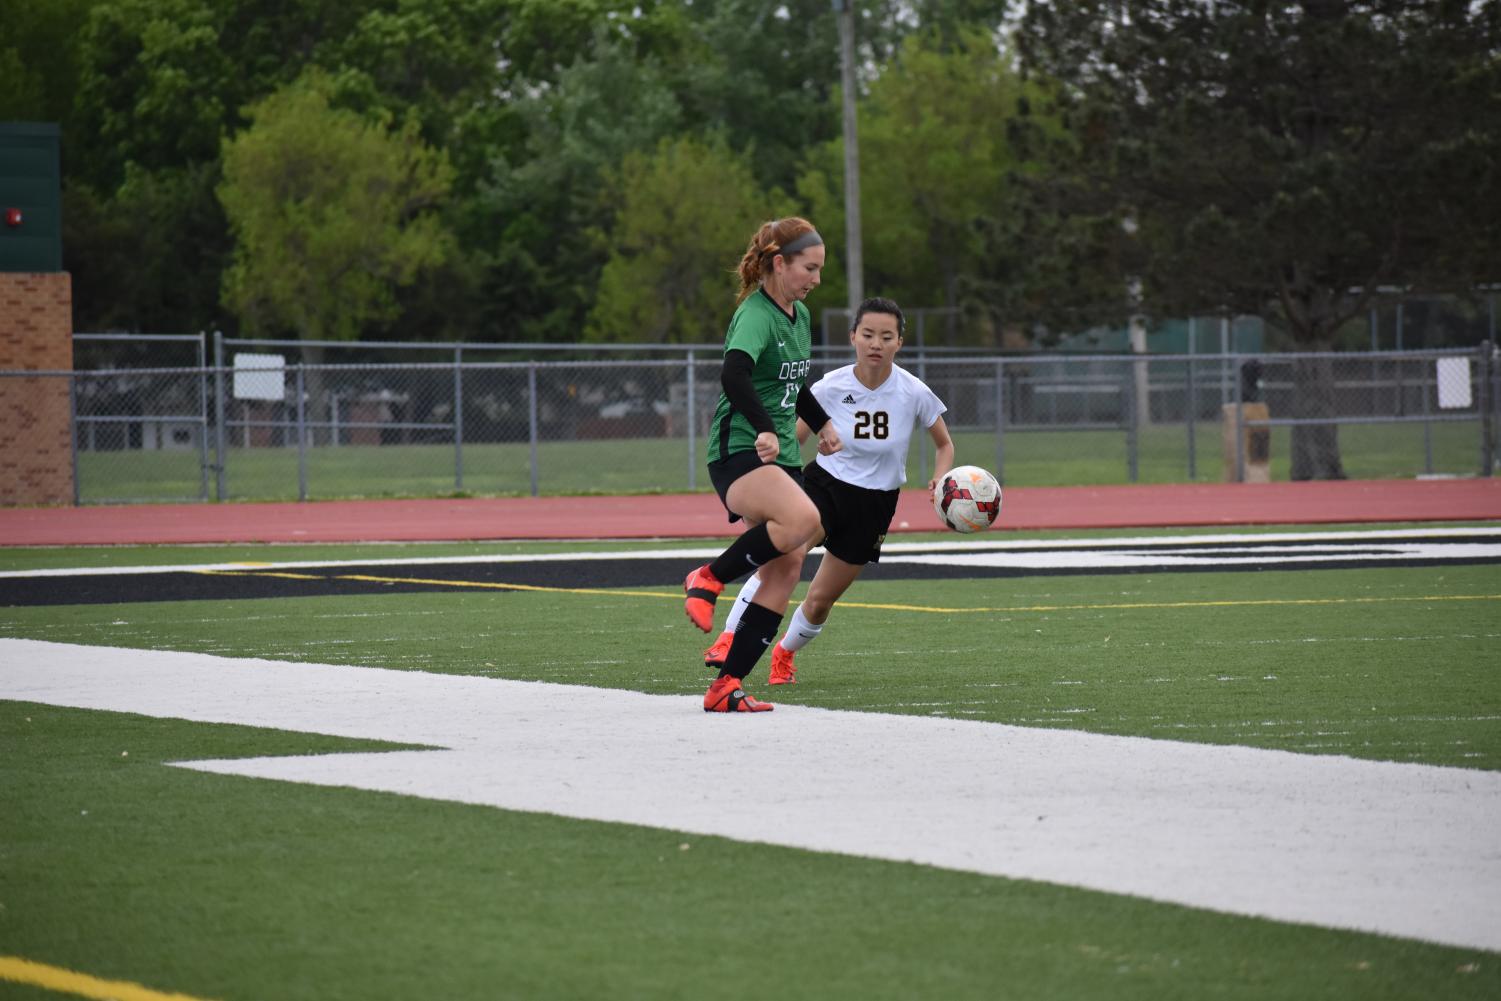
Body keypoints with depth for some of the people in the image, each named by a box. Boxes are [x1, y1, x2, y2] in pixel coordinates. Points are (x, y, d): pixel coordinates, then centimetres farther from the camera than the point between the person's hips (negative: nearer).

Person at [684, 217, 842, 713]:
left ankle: (726, 686, -2)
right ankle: (709, 579, -13)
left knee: (787, 568, -3)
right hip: (738, 453, -9)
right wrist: (765, 430, -42)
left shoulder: (800, 317, 16)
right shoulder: (755, 316, -14)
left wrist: (821, 423, 40)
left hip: (781, 457, 9)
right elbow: (734, 375, -33)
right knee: (804, 518, -34)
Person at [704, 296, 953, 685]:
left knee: (821, 598, 4)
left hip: (874, 506, 1)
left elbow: (944, 445, 5)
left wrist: (940, 482, -14)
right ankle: (729, 641, -27)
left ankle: (784, 653, 35)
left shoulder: (914, 394, -12)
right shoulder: (829, 388, -12)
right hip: (824, 484, -1)